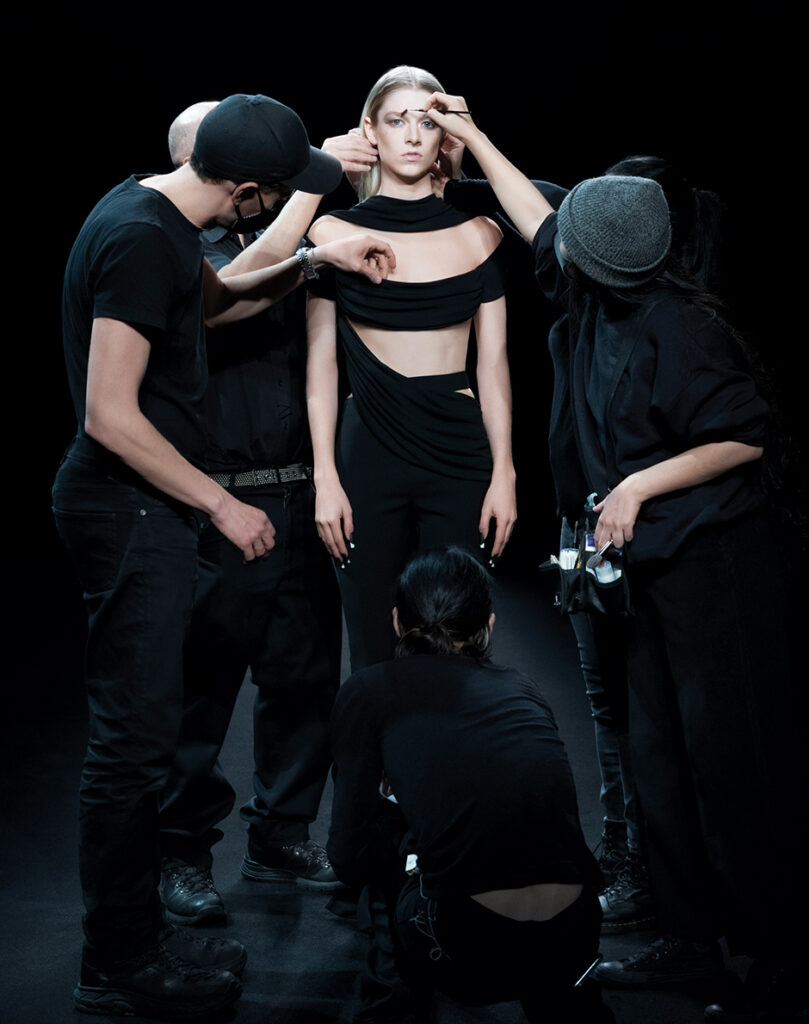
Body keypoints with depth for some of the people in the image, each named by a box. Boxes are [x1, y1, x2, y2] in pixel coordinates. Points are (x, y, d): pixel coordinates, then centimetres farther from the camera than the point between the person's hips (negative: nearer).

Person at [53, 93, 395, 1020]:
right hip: (128, 510, -10)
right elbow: (110, 415, -23)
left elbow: (212, 300, 29)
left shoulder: (156, 211, 9)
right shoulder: (140, 239, -21)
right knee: (133, 736, -3)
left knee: (140, 728, 16)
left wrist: (313, 261, 16)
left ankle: (136, 936, 28)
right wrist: (221, 505, -15)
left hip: (144, 508, 10)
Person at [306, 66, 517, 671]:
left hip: (460, 457, 1)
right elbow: (321, 364, 4)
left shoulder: (477, 235, 6)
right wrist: (325, 478, -2)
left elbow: (493, 363, 7)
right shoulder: (335, 234, 3)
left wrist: (504, 473, 2)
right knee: (374, 654, 1)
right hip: (368, 455, 0)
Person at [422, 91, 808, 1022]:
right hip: (656, 563, 9)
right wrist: (476, 139, 24)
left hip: (713, 562, -9)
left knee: (730, 761, -6)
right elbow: (537, 221, 20)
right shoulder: (598, 299, 6)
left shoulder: (678, 330, -18)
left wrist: (639, 487, -16)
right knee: (657, 753, 12)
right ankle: (690, 939, 22)